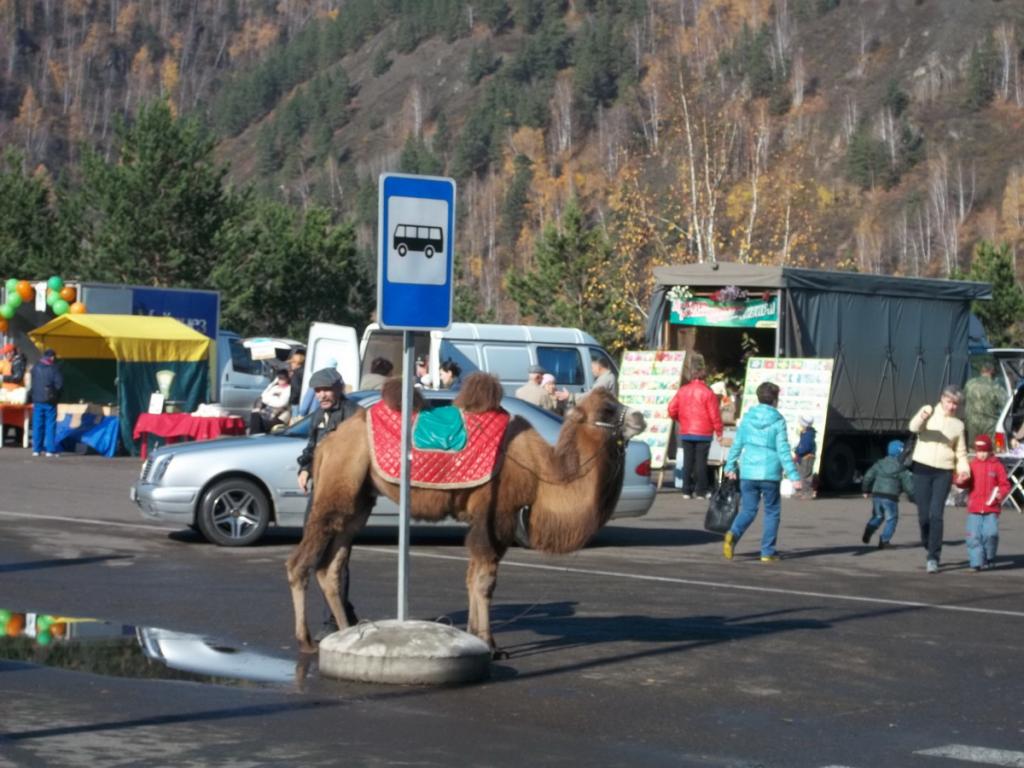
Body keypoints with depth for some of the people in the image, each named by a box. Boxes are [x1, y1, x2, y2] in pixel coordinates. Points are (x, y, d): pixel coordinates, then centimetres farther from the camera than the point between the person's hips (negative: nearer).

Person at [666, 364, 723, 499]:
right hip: (703, 433, -4)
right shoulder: (707, 392, -9)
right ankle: (701, 491, -1)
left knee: (687, 461, 8)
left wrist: (679, 419, 22)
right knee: (701, 462, -1)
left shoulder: (682, 390, 4)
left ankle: (686, 491, 8)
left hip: (685, 433, 4)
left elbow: (672, 409, 4)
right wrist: (719, 432, -1)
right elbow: (714, 415, -10)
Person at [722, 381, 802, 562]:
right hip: (770, 474, -3)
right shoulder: (778, 421, -7)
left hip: (748, 473, 3)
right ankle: (768, 551, 10)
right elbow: (783, 451, -11)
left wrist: (730, 466, 22)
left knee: (748, 511, 11)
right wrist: (793, 476, -9)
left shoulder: (747, 418, 4)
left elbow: (737, 444, 9)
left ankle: (733, 534, -17)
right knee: (772, 512, 11)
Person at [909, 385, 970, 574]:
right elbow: (914, 428, -17)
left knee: (936, 515, -11)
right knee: (923, 514, 2)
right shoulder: (929, 414, 3)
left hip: (944, 472, 1)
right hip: (922, 468, 0)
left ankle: (933, 558, -10)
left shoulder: (958, 425, 10)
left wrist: (963, 468, -5)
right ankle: (930, 548, 27)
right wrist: (922, 416, -40)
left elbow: (961, 451, 16)